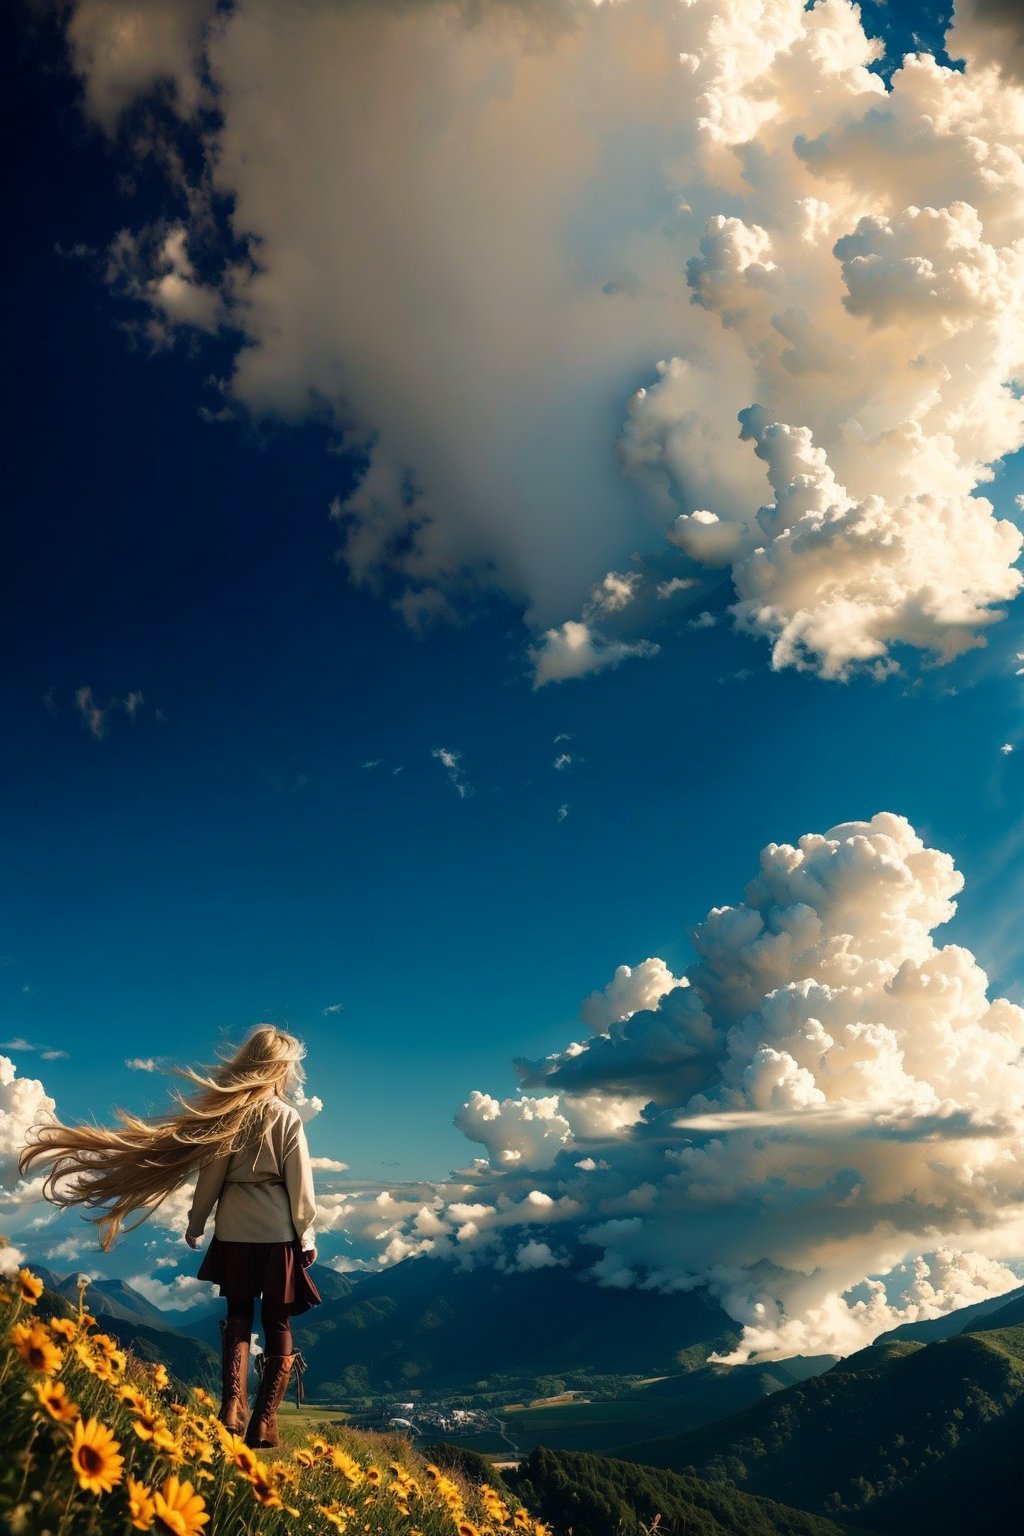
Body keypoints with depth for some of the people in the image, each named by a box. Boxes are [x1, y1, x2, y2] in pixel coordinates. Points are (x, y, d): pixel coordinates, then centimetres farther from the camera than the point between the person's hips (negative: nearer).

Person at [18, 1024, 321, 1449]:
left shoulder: (226, 1112, -3)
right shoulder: (288, 1117, -10)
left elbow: (210, 1175, 0)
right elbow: (299, 1185, -7)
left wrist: (196, 1224, 14)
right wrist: (307, 1237, 3)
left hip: (234, 1229, 3)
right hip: (277, 1231, -2)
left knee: (238, 1317, 18)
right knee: (277, 1324, 9)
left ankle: (232, 1409, 8)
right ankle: (264, 1422, 6)